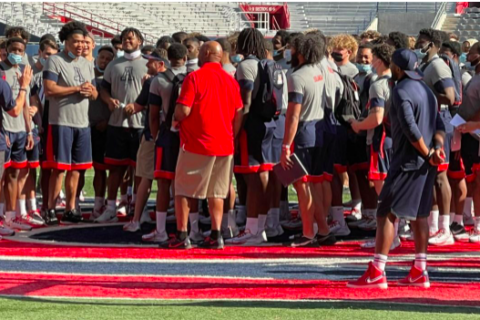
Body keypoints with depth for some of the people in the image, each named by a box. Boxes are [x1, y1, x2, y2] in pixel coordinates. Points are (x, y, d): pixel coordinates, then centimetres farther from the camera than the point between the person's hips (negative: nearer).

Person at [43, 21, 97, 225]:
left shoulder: (87, 64, 16)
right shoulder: (55, 62, -6)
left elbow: (95, 94, 18)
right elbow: (49, 90, -16)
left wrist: (90, 92, -6)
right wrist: (77, 89, -14)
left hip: (82, 123, 6)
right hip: (61, 122, -6)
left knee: (75, 168, 9)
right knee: (59, 168, -7)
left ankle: (70, 209, 16)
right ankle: (50, 209, 0)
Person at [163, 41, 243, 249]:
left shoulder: (195, 77, -9)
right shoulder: (231, 81, 7)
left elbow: (184, 110, -16)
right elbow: (239, 115, 7)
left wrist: (176, 119, 5)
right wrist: (231, 138, 15)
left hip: (196, 143, -5)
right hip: (224, 145, 5)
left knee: (183, 191, 4)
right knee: (216, 193, 11)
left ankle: (181, 236, 0)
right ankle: (216, 236, 6)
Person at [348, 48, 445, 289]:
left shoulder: (401, 91, -13)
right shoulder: (425, 89, 16)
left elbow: (411, 129, -21)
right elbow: (438, 125, 11)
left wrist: (428, 153, -12)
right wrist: (438, 148, -4)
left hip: (407, 162, -9)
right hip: (425, 164, 9)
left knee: (386, 213, -8)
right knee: (418, 214, 12)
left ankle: (376, 273, -12)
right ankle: (419, 272, 13)